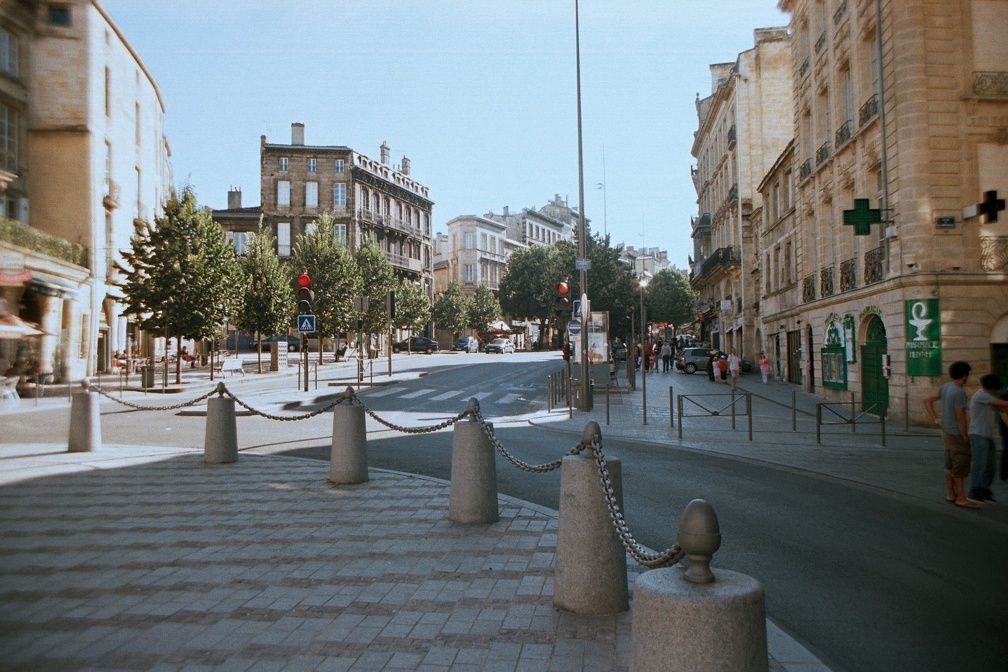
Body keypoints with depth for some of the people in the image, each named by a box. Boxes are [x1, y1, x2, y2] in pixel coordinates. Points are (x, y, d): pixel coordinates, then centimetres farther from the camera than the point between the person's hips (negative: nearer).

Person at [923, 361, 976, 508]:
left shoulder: (945, 388, 3)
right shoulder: (959, 392, -23)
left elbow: (927, 400, 12)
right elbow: (961, 418, -22)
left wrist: (936, 419, 10)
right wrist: (965, 437, -14)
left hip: (947, 431, 9)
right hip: (957, 434, -9)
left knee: (950, 465, 15)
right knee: (960, 466, -1)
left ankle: (951, 494, 23)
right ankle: (961, 498, 4)